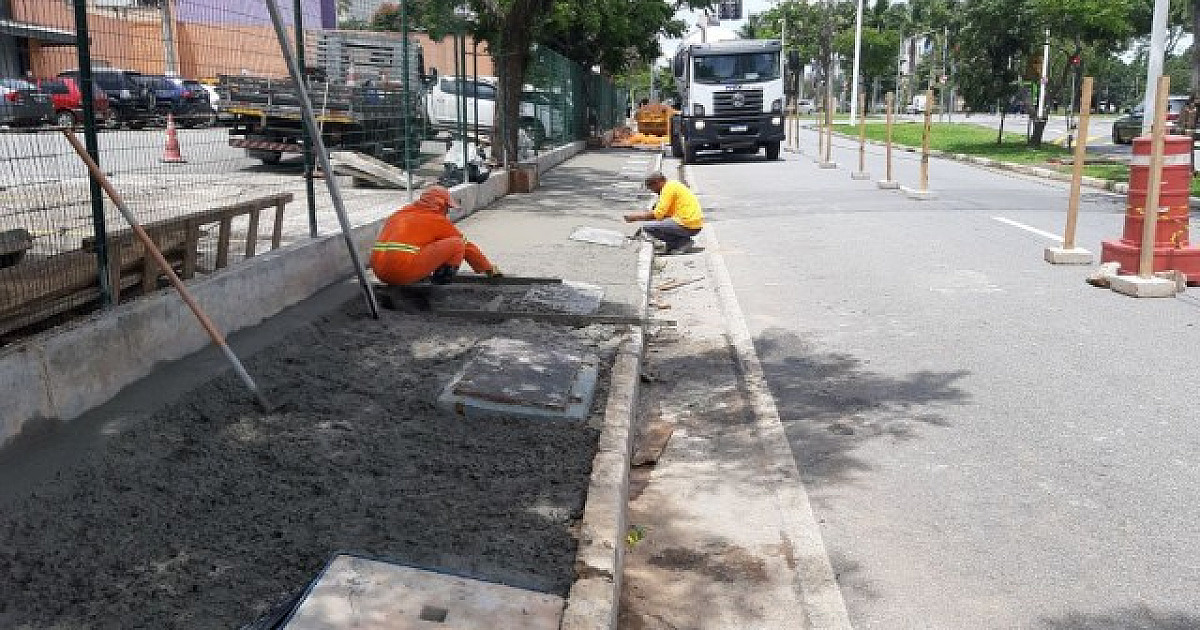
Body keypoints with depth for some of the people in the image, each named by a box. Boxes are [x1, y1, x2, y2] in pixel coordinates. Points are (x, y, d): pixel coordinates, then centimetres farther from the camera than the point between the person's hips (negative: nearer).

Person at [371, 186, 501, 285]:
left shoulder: (398, 215, 27)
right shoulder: (438, 221, 8)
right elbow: (468, 247, 17)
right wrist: (489, 270, 31)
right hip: (405, 272, -7)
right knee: (458, 244, -1)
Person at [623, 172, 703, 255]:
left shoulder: (669, 187, -9)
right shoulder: (674, 185, 21)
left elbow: (659, 214, -14)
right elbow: (663, 213, 22)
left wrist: (638, 217, -4)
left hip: (688, 225, -10)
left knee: (647, 227, -12)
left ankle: (683, 242, -8)